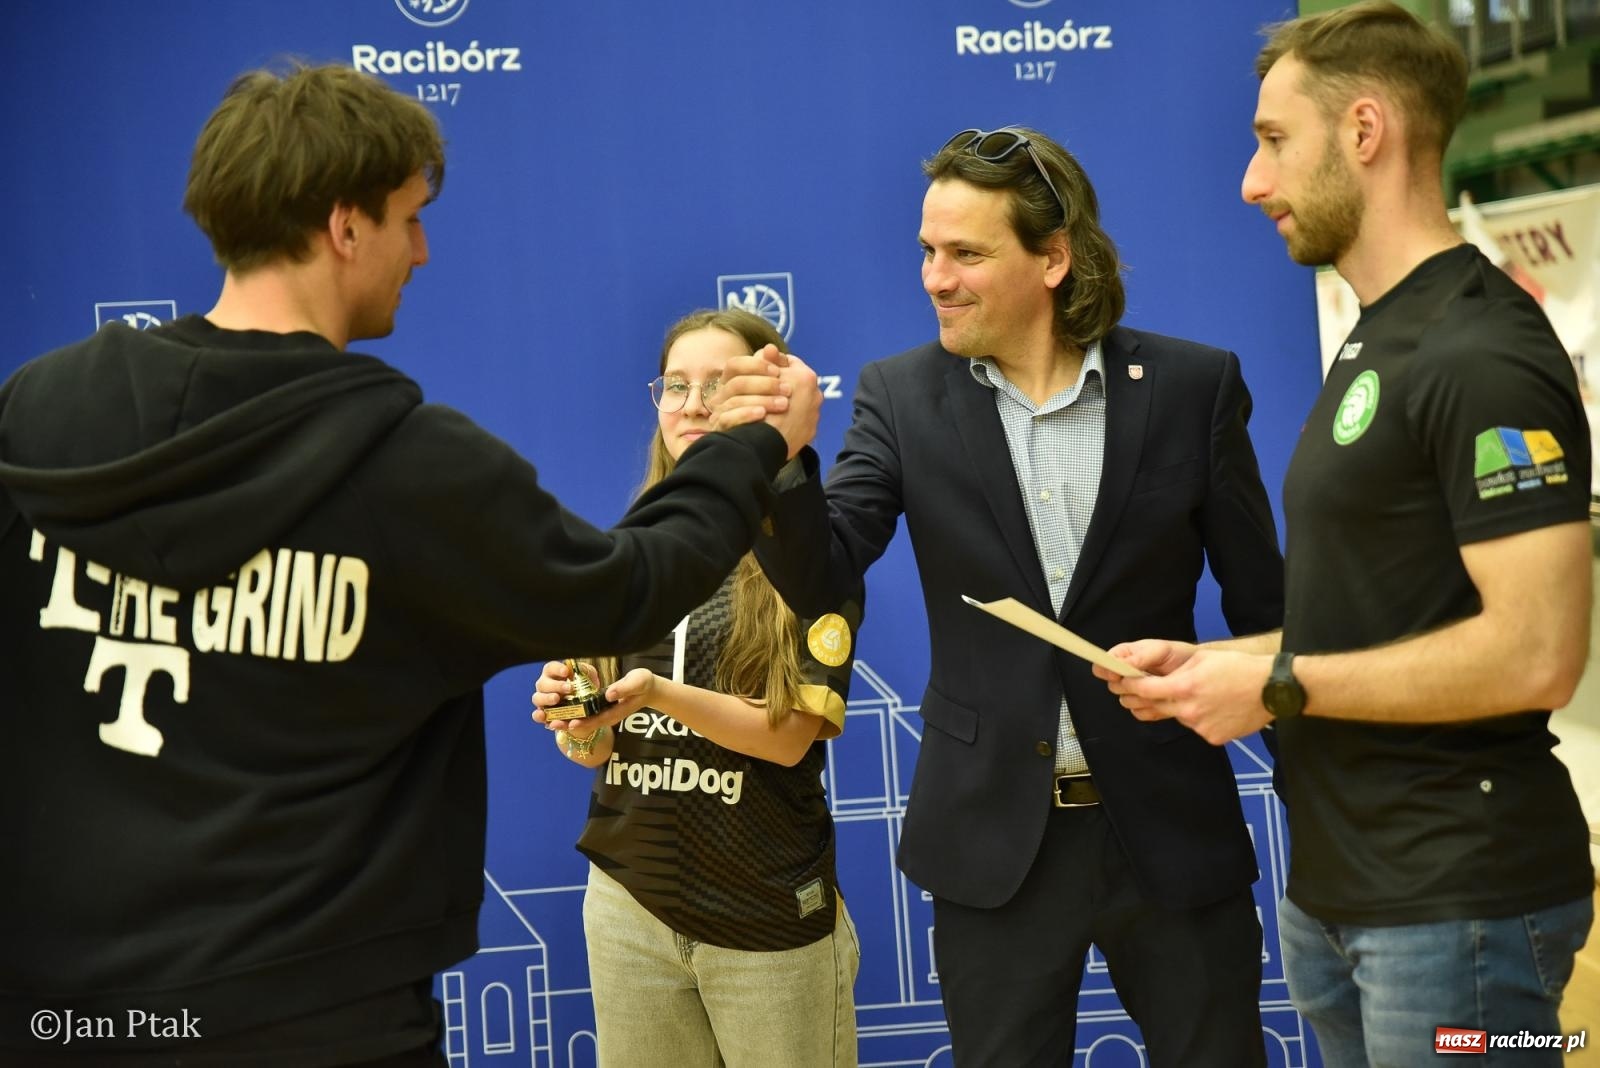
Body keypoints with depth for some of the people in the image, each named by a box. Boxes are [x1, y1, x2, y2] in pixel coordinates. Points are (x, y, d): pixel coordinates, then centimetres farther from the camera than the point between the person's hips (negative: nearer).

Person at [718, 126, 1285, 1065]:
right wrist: (780, 457, -28)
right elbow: (819, 580, -9)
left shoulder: (1193, 386, -5)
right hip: (993, 838, 1)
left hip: (1173, 828, 0)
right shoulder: (903, 397, -3)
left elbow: (1266, 606, 0)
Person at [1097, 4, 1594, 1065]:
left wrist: (1278, 688, -16)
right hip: (1337, 888, 9)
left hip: (1459, 899, -9)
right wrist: (1215, 660, 6)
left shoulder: (1482, 355, -17)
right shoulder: (1377, 344, 14)